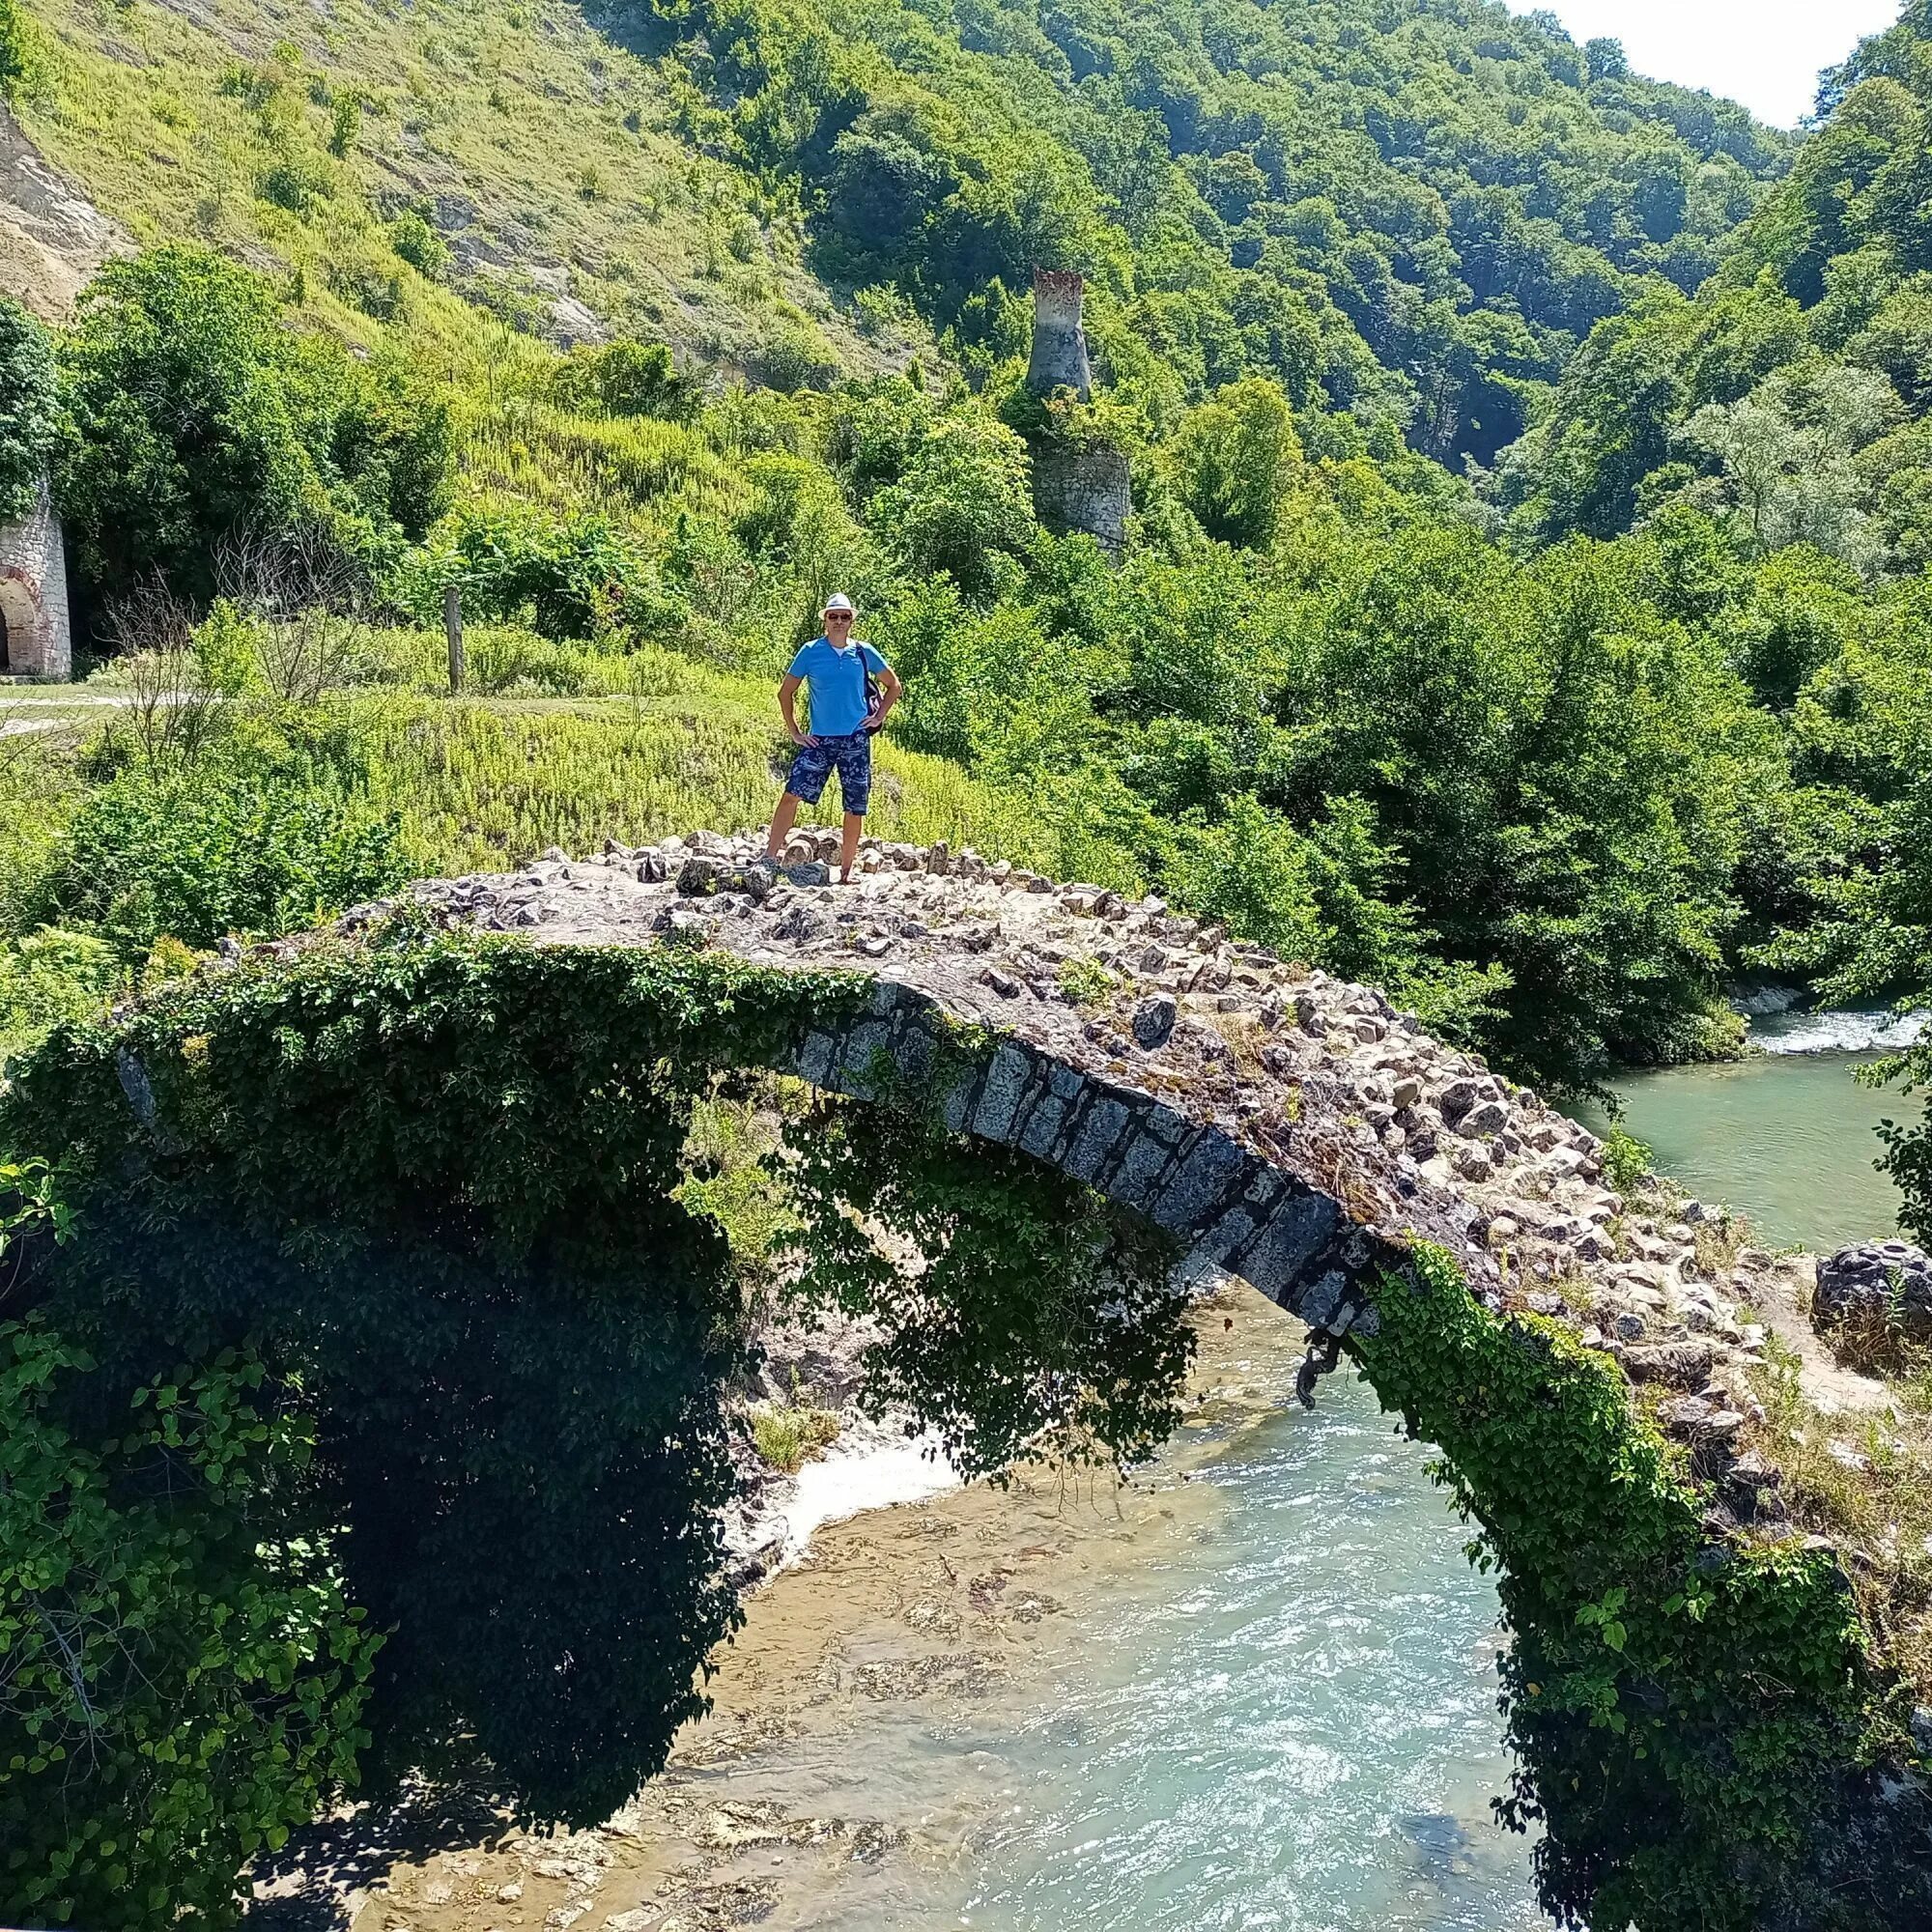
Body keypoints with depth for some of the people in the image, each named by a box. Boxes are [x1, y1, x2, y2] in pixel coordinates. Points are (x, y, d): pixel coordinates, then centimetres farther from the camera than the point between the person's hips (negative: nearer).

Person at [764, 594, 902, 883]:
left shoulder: (864, 653, 3)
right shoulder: (810, 652, 1)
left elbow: (894, 686, 16)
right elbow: (785, 692, 8)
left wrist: (878, 717, 5)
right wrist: (794, 732, 2)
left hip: (856, 740, 1)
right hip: (820, 739, -1)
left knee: (855, 808, 3)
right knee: (792, 794, -13)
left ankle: (846, 873, 12)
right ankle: (769, 858, -12)